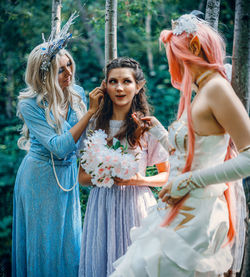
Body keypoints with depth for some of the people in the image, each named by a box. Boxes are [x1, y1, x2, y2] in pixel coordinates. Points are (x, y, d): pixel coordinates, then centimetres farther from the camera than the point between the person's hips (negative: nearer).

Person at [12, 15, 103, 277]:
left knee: (69, 240, 16)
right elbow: (59, 147, -28)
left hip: (68, 175, 5)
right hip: (40, 177, -4)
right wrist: (89, 112, -30)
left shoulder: (78, 94, -7)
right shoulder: (30, 104, -21)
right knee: (43, 242, 9)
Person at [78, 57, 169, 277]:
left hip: (136, 204, -2)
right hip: (102, 206, 2)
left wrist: (140, 179, -14)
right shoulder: (95, 125, 5)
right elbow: (82, 177, 7)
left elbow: (166, 176, 3)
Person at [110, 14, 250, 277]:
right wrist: (160, 134, 22)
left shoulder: (216, 88, -13)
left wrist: (188, 181, -19)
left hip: (194, 215, -9)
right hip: (178, 213, 9)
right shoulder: (198, 95, 14)